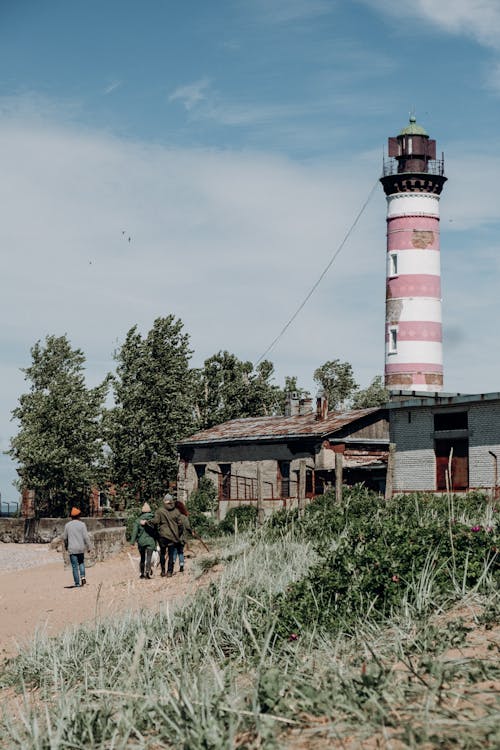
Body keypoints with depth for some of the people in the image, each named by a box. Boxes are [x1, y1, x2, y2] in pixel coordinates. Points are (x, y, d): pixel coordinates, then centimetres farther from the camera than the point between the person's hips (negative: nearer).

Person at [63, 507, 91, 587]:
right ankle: (82, 576, 3)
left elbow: (65, 537, 8)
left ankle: (77, 583, 2)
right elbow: (86, 537, -10)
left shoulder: (67, 525, -1)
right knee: (81, 563, 22)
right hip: (81, 548, 0)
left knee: (75, 566, 4)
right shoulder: (82, 524, -6)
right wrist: (88, 547, -1)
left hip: (72, 549, 0)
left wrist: (66, 545, 26)